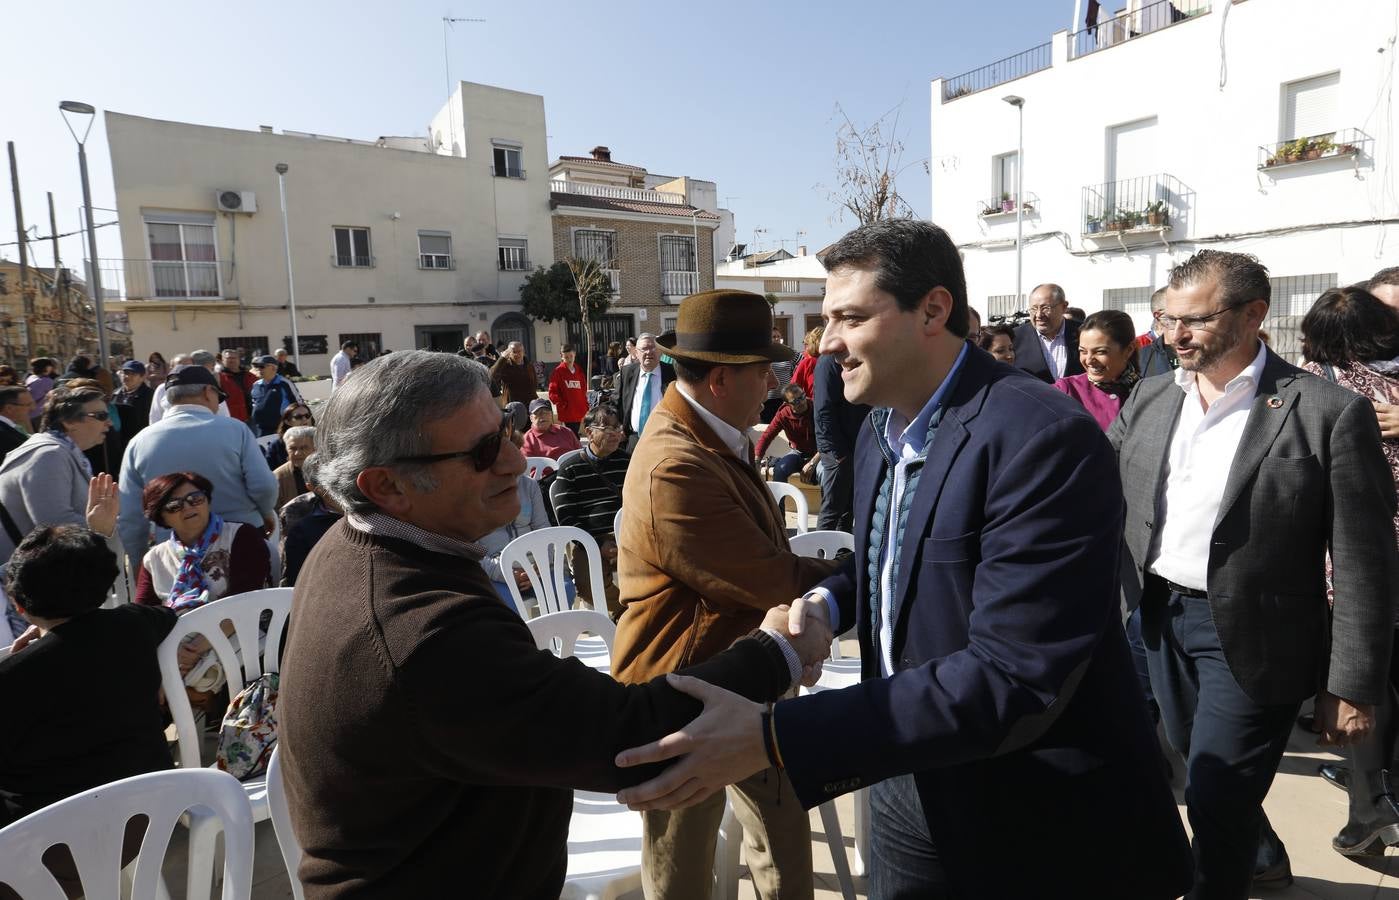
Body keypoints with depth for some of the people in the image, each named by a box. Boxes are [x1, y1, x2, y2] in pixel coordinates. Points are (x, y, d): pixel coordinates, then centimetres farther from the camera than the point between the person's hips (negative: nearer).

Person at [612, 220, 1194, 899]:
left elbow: (1012, 679, -30)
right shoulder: (878, 433, 2)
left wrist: (773, 737, -33)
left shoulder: (1044, 438, -25)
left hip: (1045, 829, -6)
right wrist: (832, 600, -4)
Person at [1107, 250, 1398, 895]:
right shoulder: (1148, 399, 2)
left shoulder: (1330, 412, -13)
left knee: (1215, 800, 1)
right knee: (1199, 765, 24)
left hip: (1251, 635, -6)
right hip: (1162, 617, 6)